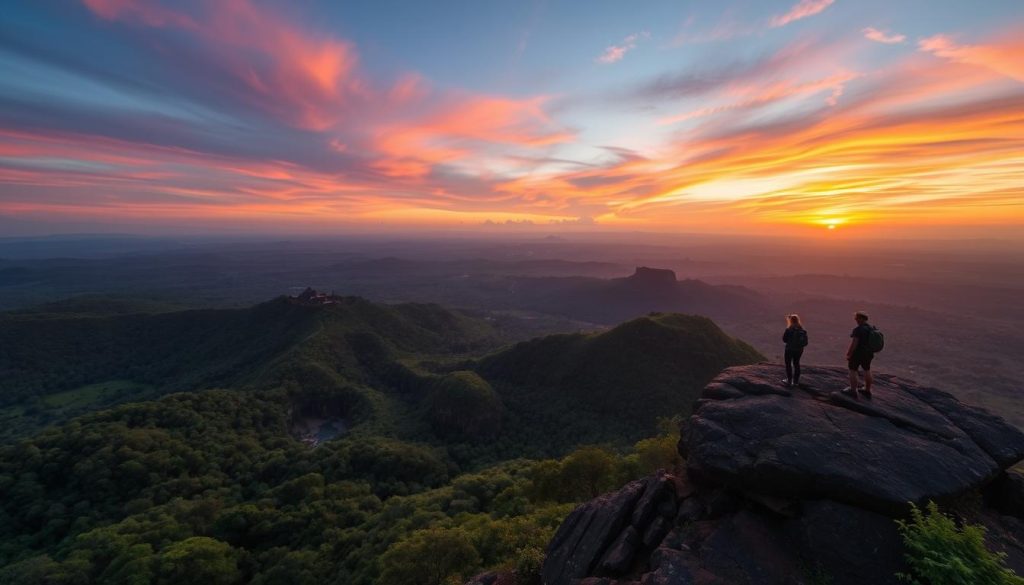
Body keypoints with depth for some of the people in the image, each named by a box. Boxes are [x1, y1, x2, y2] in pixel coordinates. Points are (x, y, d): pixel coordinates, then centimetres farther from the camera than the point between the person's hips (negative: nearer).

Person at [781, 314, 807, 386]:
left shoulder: (789, 330, -17)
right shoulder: (802, 330, -2)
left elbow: (784, 340, -10)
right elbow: (805, 342, 1)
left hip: (790, 349, -5)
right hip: (799, 349, 5)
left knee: (788, 364, 7)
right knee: (796, 364, 16)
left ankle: (789, 380, 9)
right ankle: (796, 380, 22)